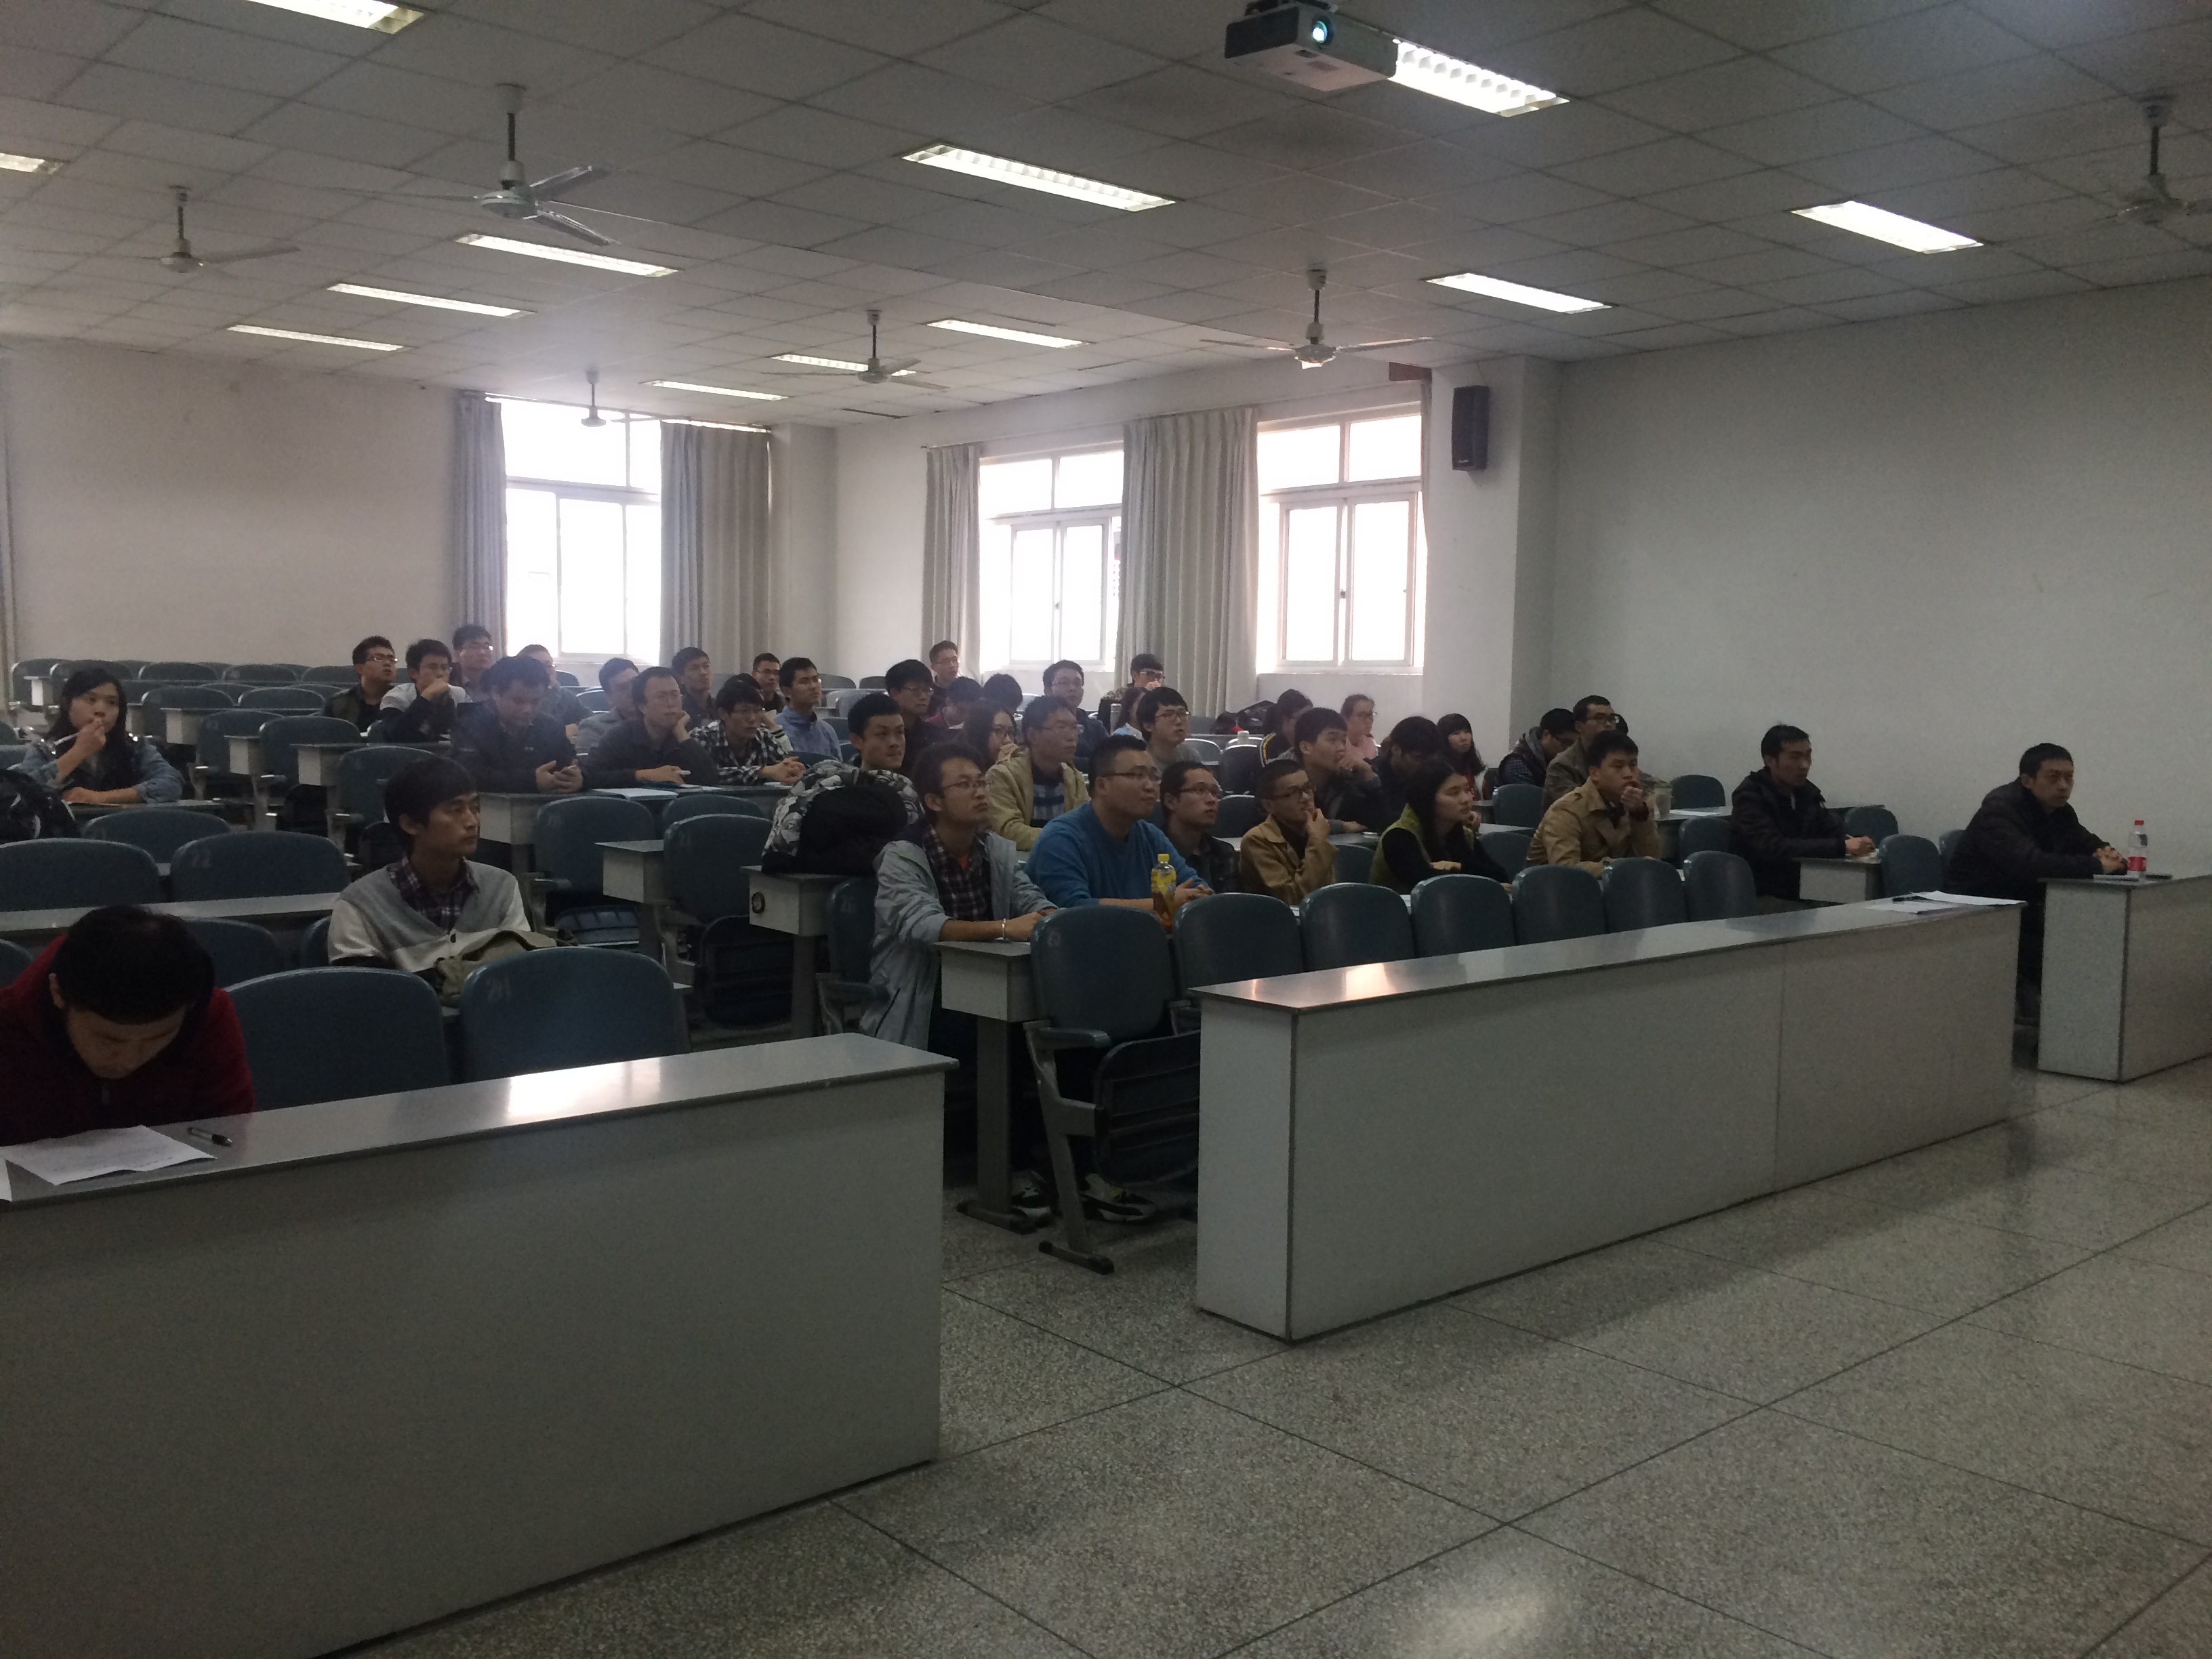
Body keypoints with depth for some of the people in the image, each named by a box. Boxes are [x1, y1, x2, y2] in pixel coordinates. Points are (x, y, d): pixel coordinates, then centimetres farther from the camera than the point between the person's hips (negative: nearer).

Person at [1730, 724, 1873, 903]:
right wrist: (1842, 847, -30)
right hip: (1765, 896, -7)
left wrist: (1853, 843, -19)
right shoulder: (1750, 797, -13)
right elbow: (1775, 849, -26)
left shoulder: (1806, 792, 9)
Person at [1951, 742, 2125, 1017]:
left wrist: (2106, 852, -15)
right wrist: (2096, 866, -31)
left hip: (2025, 905, 9)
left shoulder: (2059, 810, 6)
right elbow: (2028, 864, -36)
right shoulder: (1999, 809, -21)